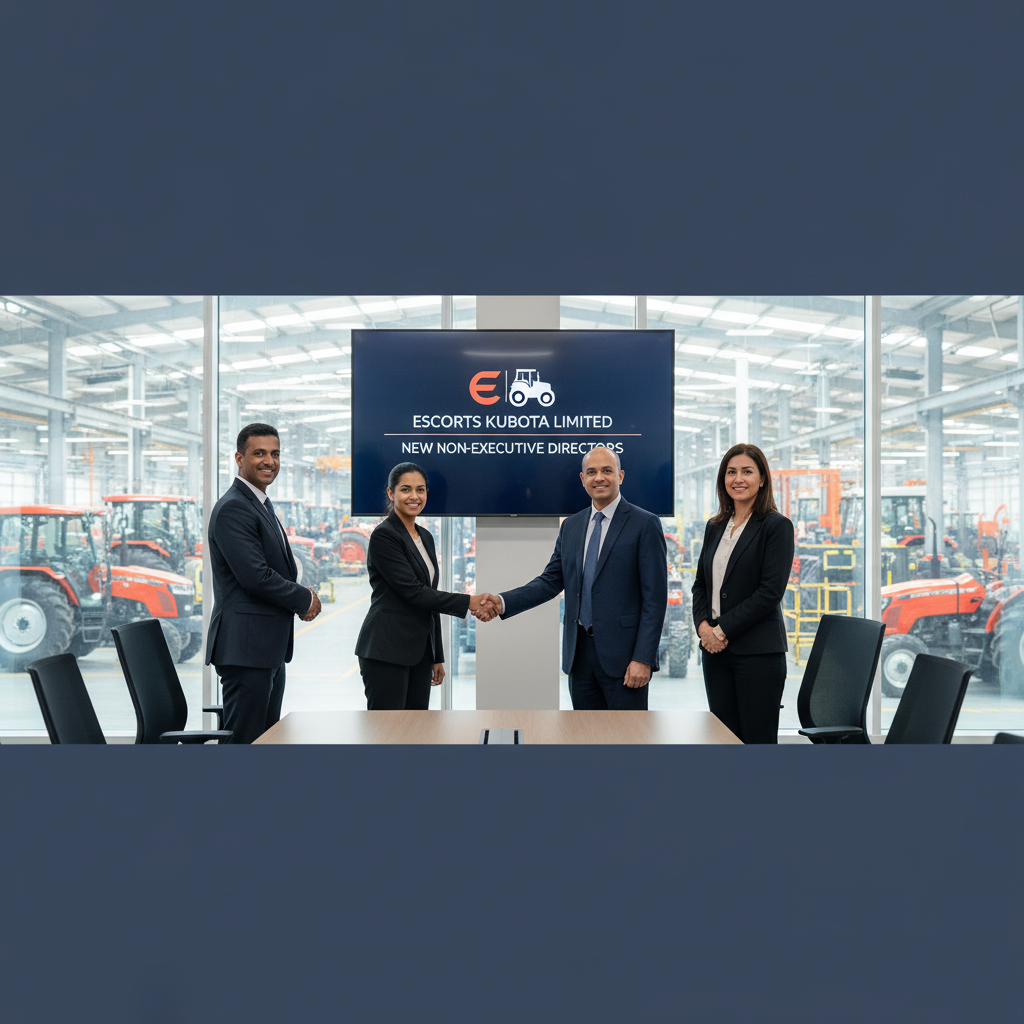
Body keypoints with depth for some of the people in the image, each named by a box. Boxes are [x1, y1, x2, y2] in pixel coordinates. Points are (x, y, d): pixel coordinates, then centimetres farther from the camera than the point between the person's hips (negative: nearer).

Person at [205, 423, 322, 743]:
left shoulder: (262, 504, 19)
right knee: (244, 739, -6)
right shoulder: (233, 508, -13)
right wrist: (305, 599, -8)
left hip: (271, 646, 10)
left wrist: (300, 600, 3)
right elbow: (255, 577, -21)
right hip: (246, 646, -10)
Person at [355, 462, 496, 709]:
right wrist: (467, 602, -16)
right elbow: (412, 592, -18)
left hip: (419, 650, 8)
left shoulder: (425, 537, 14)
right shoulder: (383, 536, -11)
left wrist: (437, 657, 17)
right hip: (386, 650, -8)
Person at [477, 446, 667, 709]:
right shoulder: (571, 526, 12)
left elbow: (655, 597, -9)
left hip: (622, 653, -5)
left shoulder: (645, 524, -6)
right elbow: (551, 581, 10)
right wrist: (503, 602, -5)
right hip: (580, 651, 5)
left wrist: (643, 658, -15)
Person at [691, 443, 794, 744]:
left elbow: (771, 591, -13)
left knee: (759, 739, -2)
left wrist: (723, 629, -13)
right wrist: (703, 626, -3)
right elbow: (700, 583, 16)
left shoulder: (777, 526, -5)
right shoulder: (715, 527, 14)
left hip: (758, 651, -6)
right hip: (715, 648, 6)